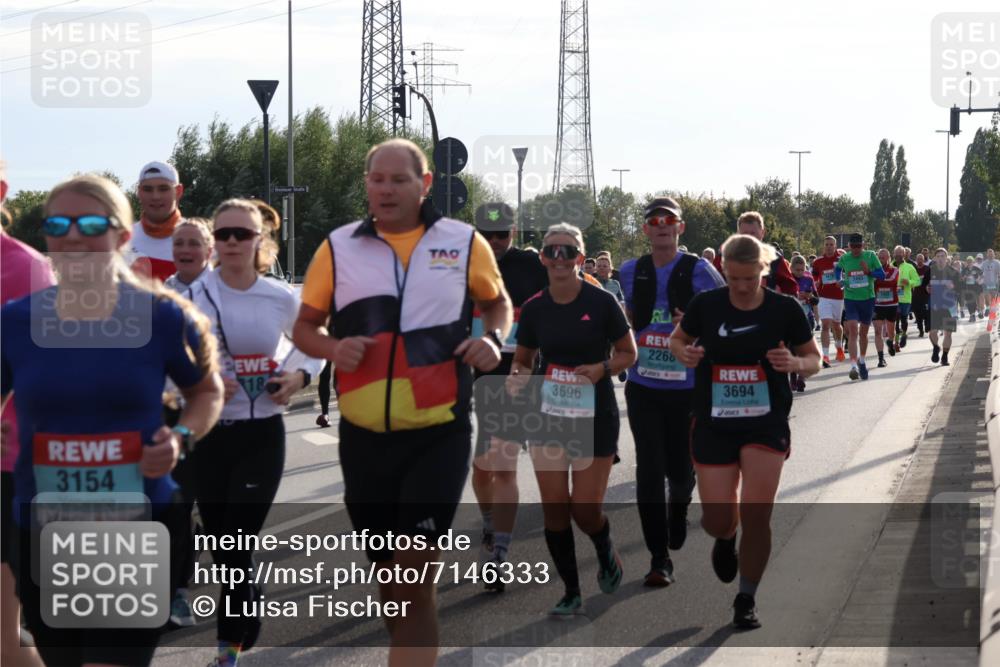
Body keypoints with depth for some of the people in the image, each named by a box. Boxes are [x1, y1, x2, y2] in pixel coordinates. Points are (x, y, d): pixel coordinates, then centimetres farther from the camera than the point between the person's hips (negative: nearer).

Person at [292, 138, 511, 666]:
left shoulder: (465, 243, 1)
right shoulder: (338, 248, 2)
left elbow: (497, 301, 19)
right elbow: (305, 327, 11)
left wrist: (493, 340, -3)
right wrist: (332, 348, -12)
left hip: (439, 434, -2)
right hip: (364, 437, 2)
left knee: (414, 577, -12)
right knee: (388, 574, 15)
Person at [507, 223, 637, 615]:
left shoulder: (601, 303, -10)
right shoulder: (534, 308, 0)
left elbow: (628, 353, 0)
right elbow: (523, 360, 12)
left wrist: (602, 368, -19)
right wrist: (517, 377, -10)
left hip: (596, 417, -3)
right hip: (548, 416, 3)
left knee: (585, 508, -4)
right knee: (554, 506, 0)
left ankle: (606, 553, 31)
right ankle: (571, 592, 15)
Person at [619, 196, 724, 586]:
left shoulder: (698, 271, -6)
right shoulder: (631, 272, 6)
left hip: (687, 388, -2)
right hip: (643, 387, 2)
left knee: (680, 468, 8)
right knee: (649, 470, -5)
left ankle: (678, 508, 45)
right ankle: (659, 557, 1)